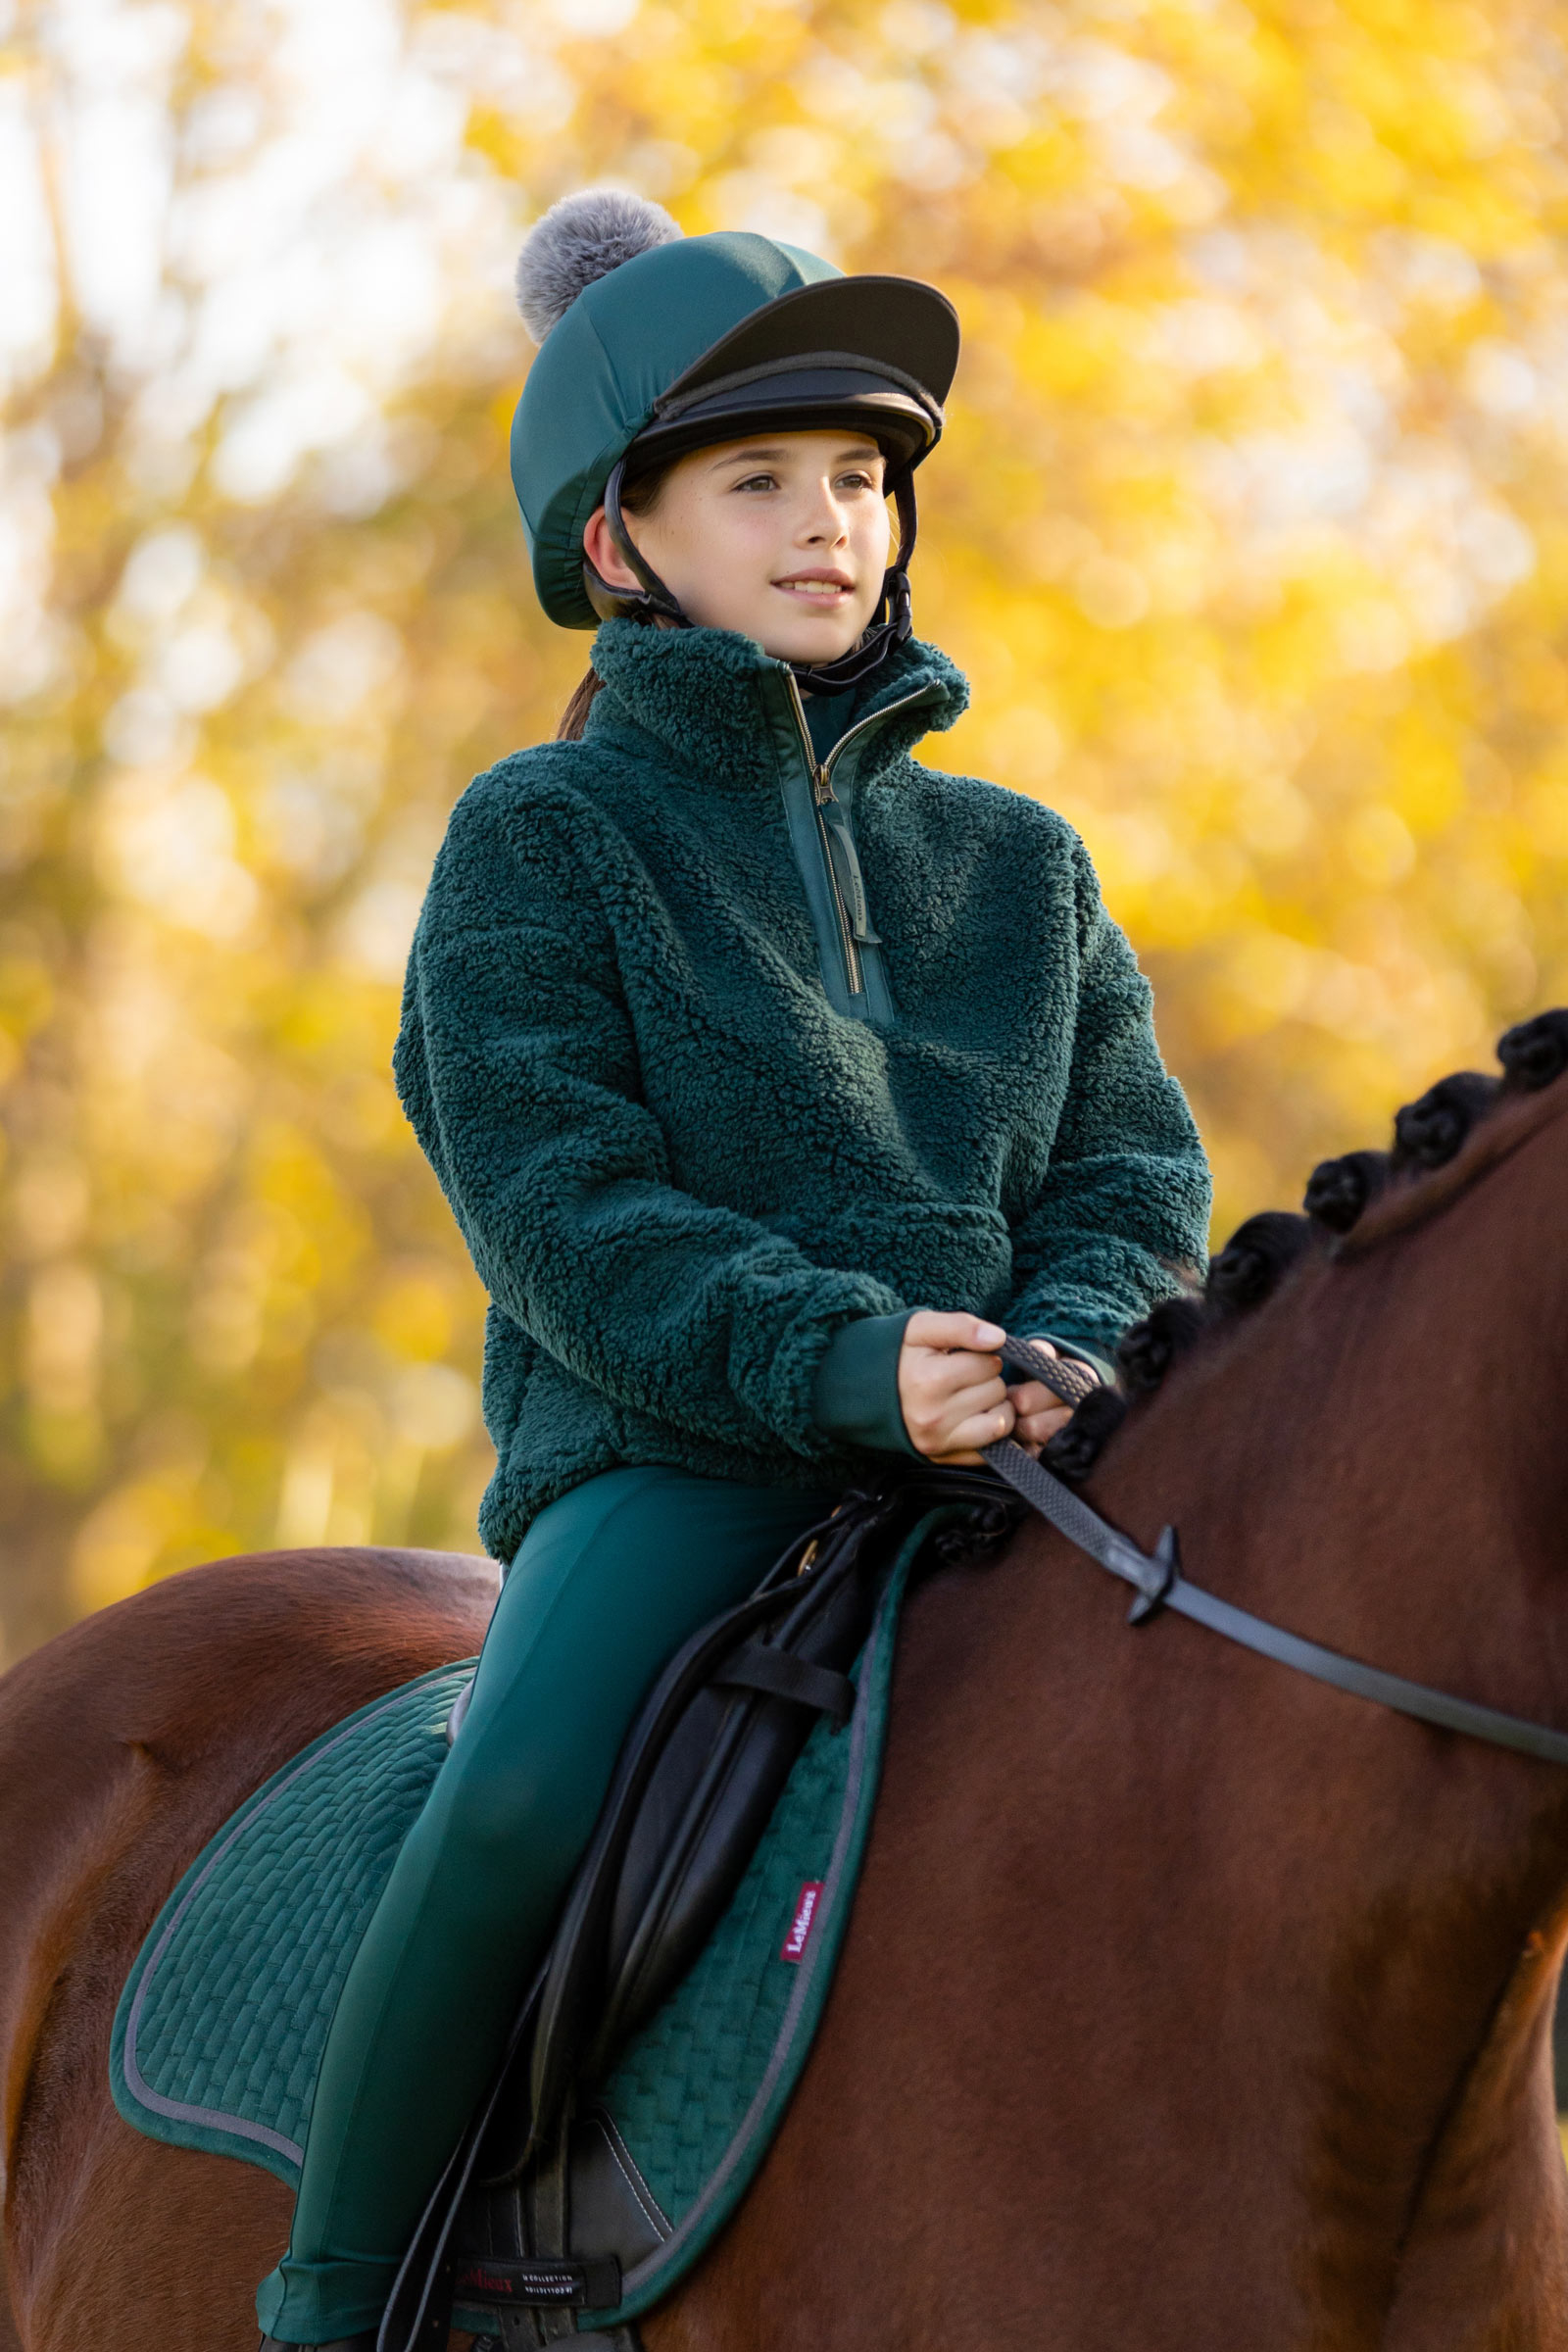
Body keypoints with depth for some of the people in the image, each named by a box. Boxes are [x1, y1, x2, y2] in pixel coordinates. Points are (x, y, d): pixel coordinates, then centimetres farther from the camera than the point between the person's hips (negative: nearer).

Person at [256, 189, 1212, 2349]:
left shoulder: (1020, 862, 19)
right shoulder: (540, 843, 4)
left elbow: (1136, 1173, 11)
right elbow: (556, 1205, -8)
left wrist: (1069, 1355, -13)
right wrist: (843, 1355, -23)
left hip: (989, 1458, 5)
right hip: (667, 1458, -4)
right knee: (524, 1803, -32)